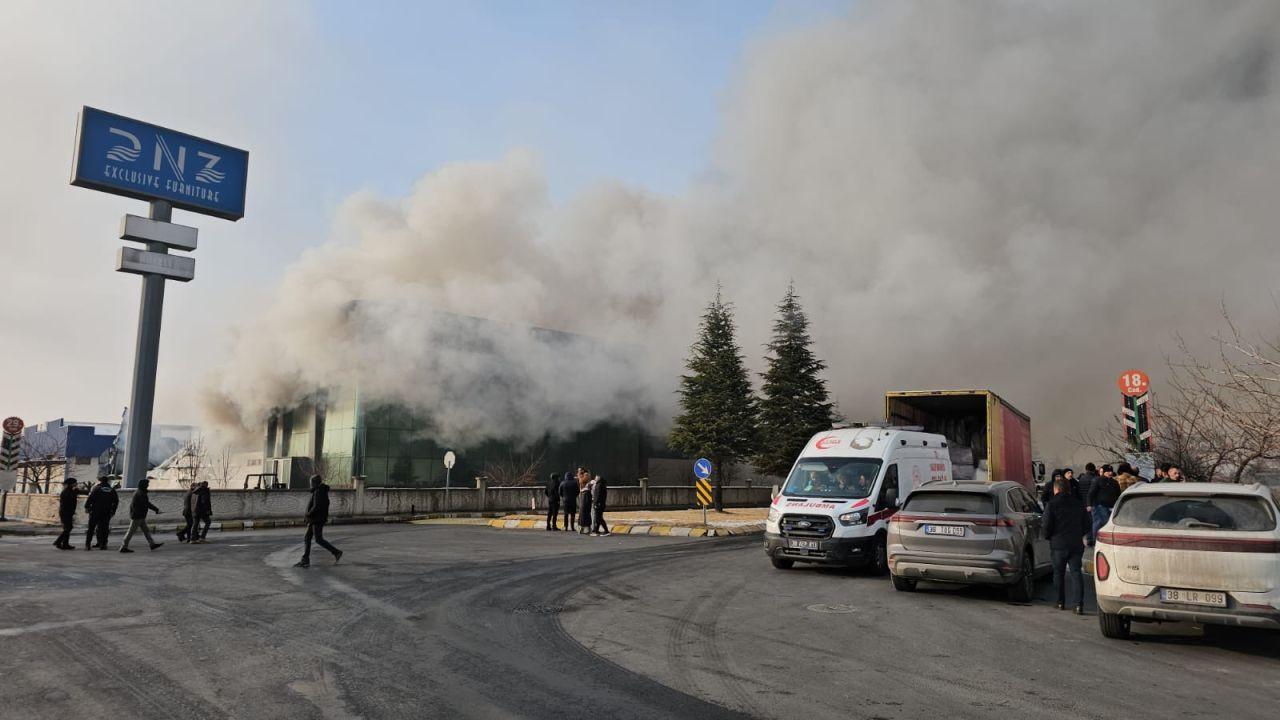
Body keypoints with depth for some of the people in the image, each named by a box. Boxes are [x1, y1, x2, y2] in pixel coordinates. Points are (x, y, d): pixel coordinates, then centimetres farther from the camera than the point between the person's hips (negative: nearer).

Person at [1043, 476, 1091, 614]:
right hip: (1076, 544, 3)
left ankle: (1061, 602, 16)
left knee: (1058, 573, 10)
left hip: (1059, 544, -3)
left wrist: (1048, 537, 8)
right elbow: (1086, 525, 12)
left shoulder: (1052, 504, -8)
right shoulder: (1078, 504, 6)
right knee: (1076, 573, 1)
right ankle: (1078, 604, -10)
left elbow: (1047, 525, -11)